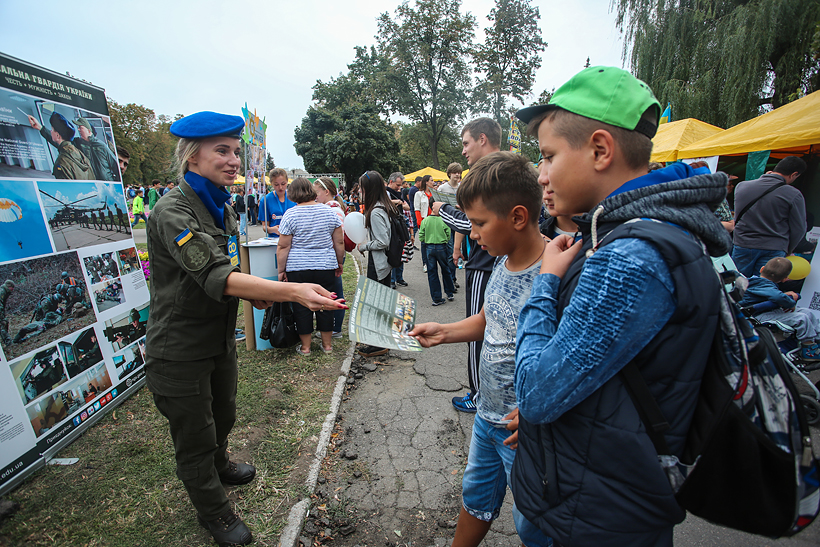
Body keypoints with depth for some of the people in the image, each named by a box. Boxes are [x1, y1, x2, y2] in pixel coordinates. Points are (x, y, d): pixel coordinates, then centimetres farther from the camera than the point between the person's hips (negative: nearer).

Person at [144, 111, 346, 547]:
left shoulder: (222, 207, 5)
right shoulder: (173, 211, -23)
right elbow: (214, 276, -36)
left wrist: (254, 293, -3)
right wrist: (291, 291, -46)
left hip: (221, 339, 8)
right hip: (180, 349, -8)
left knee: (223, 416, 27)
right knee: (195, 435, 13)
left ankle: (218, 465, 57)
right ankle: (212, 510, 38)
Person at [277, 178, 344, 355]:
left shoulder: (290, 214, -6)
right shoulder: (329, 212, 2)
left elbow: (283, 247, -6)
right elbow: (339, 242, 4)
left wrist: (281, 270, 2)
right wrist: (339, 264, 14)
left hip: (298, 269, -2)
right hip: (326, 267, 2)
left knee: (302, 307, 8)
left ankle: (305, 347, 18)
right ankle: (327, 344, 21)